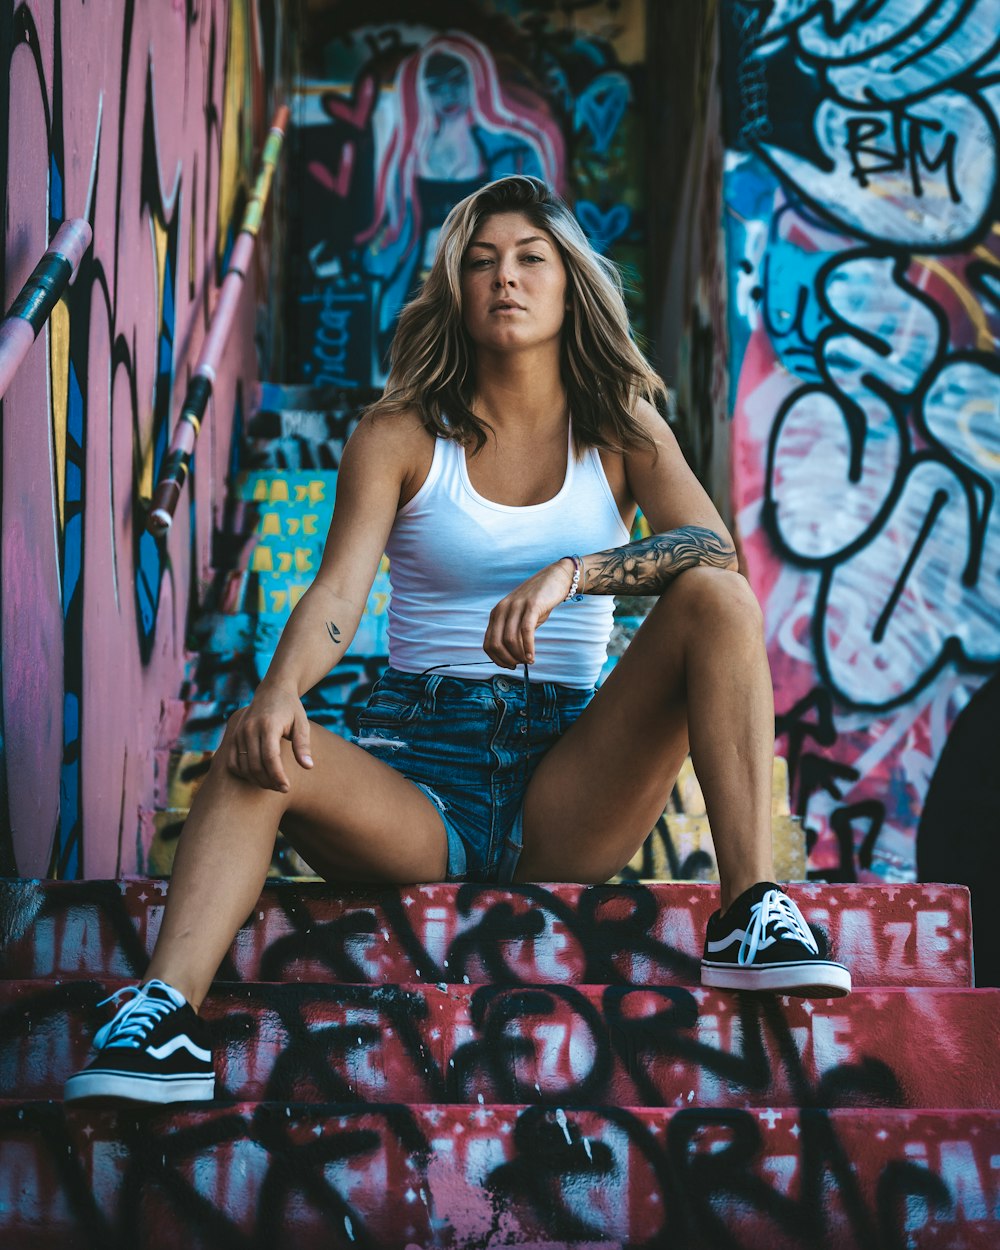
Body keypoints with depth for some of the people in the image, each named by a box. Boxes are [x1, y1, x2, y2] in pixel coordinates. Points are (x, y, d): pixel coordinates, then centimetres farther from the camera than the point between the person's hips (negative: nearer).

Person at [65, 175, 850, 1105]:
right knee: (256, 752, -31)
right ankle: (166, 1012, -45)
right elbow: (337, 590, -8)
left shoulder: (621, 428, 9)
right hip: (416, 778, 0)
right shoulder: (401, 435, 6)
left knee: (715, 600, -21)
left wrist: (571, 572, -28)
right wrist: (279, 689, -31)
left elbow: (716, 548, -9)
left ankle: (749, 907, -29)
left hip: (569, 795, 1)